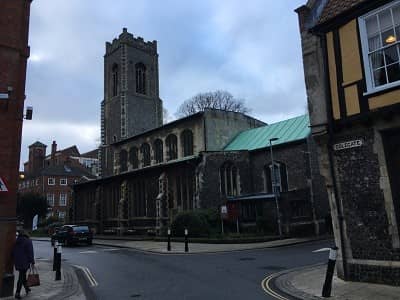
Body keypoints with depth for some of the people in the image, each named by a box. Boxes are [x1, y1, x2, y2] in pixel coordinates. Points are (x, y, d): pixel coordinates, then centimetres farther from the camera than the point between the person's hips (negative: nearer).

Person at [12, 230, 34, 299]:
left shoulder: (16, 241, 8)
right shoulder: (28, 241, -10)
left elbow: (13, 252, 12)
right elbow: (30, 252, -13)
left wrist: (15, 261, 19)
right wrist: (32, 262, -8)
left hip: (17, 262, 6)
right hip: (25, 262, -6)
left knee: (23, 275, 19)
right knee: (21, 277, -1)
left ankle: (26, 288, 33)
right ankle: (17, 293, -3)